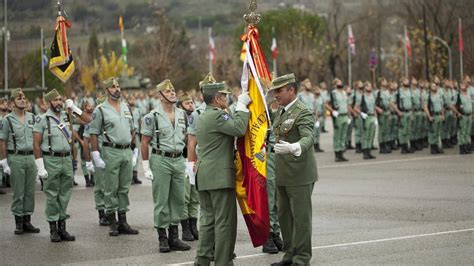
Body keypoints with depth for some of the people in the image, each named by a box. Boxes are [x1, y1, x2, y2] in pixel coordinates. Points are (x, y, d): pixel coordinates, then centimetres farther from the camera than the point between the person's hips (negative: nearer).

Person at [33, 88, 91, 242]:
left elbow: (87, 120, 13)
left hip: (67, 159, 5)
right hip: (51, 160, -5)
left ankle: (62, 228, 15)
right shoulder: (42, 120, -6)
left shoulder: (67, 116, 9)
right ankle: (53, 230, 6)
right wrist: (40, 167, -13)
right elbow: (36, 144, -8)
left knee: (65, 195, 8)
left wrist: (73, 108, 1)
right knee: (52, 196, 0)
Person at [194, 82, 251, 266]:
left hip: (203, 175, 10)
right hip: (220, 176, -10)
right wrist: (242, 105, -15)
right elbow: (239, 129, -24)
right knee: (225, 221, -4)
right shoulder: (216, 115, -13)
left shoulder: (203, 116, 17)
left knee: (208, 219, 12)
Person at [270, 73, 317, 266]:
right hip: (283, 175, 9)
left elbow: (308, 138, -31)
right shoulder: (281, 111, 13)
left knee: (301, 216, -2)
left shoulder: (303, 113, -15)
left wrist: (293, 148, -48)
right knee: (284, 216, 15)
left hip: (300, 175, -9)